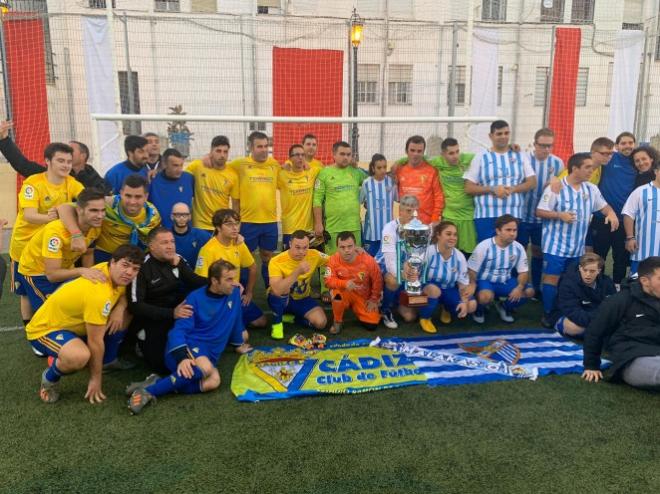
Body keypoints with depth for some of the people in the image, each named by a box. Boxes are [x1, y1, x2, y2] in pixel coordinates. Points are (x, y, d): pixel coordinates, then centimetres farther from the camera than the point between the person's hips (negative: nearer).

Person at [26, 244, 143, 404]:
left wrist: (120, 308, -17)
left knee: (124, 314, 1)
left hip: (72, 323, 9)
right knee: (80, 357, -39)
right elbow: (95, 341, -25)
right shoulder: (99, 294, -33)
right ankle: (50, 377, -5)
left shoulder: (107, 268, -10)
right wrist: (96, 379, -15)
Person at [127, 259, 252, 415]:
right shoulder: (196, 298, -7)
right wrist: (182, 357, -33)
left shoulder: (234, 293, 6)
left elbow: (235, 322, 24)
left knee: (213, 381, -34)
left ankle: (157, 383, -25)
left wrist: (239, 344, 34)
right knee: (205, 368, -41)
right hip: (187, 347, -4)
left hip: (209, 355, 4)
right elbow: (179, 330, -16)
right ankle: (149, 390, -29)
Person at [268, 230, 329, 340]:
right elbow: (277, 290, -42)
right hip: (280, 300, -3)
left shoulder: (314, 255, -16)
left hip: (302, 299, 3)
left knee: (321, 322, -19)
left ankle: (293, 317, 9)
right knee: (281, 290, -38)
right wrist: (298, 271, -46)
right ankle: (277, 323, -13)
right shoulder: (277, 261, -29)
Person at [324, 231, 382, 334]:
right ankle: (337, 322, -9)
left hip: (364, 297, 1)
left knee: (372, 324, -12)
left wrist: (374, 299, -4)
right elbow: (329, 281, -23)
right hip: (345, 294, -1)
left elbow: (377, 281, -8)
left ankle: (357, 311, 23)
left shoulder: (368, 260, -21)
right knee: (337, 292, -37)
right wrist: (345, 283, -40)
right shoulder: (333, 259, -20)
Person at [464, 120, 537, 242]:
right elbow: (469, 188, 0)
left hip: (514, 216, 2)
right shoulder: (481, 158, 5)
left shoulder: (520, 156, 12)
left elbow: (532, 182, 7)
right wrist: (492, 189, -13)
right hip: (486, 216, -2)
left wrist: (513, 189, -11)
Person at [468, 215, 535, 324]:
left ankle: (504, 306, 12)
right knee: (486, 297, -37)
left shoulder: (518, 248, -5)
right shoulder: (484, 247, -16)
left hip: (505, 282, 5)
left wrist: (519, 287, -19)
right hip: (485, 281, -5)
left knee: (529, 291, -15)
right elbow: (472, 271, -11)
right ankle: (478, 310, 2)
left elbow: (523, 272, 0)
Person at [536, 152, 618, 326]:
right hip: (556, 244, -6)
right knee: (552, 278, -5)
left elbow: (604, 206, 17)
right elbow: (539, 211, -11)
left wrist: (612, 214, -6)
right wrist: (560, 215, -25)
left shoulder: (591, 188, 7)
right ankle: (548, 315, 6)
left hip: (578, 246, 6)